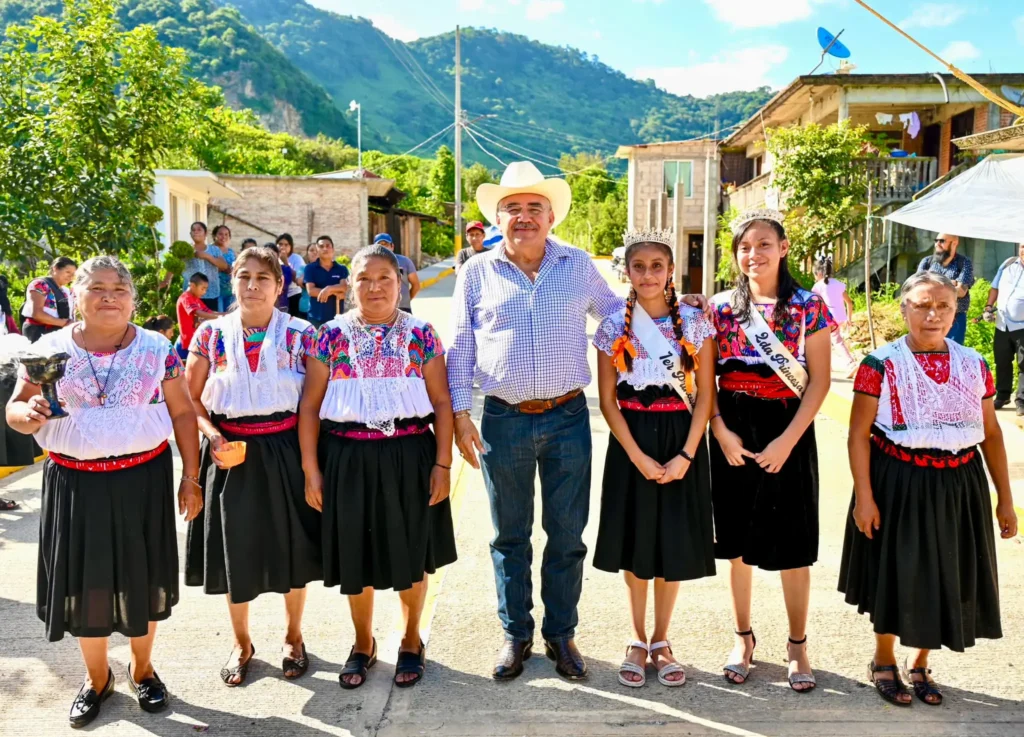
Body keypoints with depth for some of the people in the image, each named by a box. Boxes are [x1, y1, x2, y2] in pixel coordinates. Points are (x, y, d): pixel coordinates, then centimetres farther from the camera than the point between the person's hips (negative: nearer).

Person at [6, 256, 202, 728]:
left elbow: (183, 413, 1)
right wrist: (29, 414, -23)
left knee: (140, 576, 10)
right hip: (75, 483, 1)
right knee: (85, 579, 10)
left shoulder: (156, 349, -2)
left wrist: (191, 476, -2)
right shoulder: (50, 348, 0)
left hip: (143, 479, 0)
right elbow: (15, 409, 2)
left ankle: (141, 668, 34)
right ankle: (97, 678, 33)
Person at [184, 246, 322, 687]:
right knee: (234, 548, 10)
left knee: (291, 545, 9)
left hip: (285, 451, -1)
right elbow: (189, 398, 4)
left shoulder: (301, 335, -3)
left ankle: (293, 638, 32)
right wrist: (212, 436, -14)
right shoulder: (211, 334, 0)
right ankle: (241, 643, 32)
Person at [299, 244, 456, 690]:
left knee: (410, 554, 11)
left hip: (409, 457, 0)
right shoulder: (331, 336, 0)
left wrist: (443, 464, -5)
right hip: (349, 459, 1)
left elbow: (441, 402, 0)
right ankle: (363, 644, 34)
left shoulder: (421, 334, 0)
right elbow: (310, 407, 2)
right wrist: (311, 469, -3)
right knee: (356, 556, 12)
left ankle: (411, 642, 33)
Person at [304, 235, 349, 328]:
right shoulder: (310, 268, 4)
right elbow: (311, 290, -7)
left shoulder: (342, 269, 8)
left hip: (337, 317, 1)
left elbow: (345, 288, -5)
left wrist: (329, 289, -23)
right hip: (316, 317, -1)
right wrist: (335, 293, -10)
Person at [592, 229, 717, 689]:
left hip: (680, 440, 0)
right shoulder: (614, 328, -1)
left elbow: (705, 393, -2)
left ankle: (661, 642, 25)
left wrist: (687, 454, -12)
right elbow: (608, 400, -2)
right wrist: (638, 456, -11)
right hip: (631, 442, 0)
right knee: (635, 543, 8)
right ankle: (638, 641, 26)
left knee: (673, 544, 7)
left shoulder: (695, 323, -1)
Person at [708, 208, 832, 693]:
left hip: (787, 435, -2)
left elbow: (819, 381, -5)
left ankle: (797, 644, 24)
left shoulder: (808, 308, -2)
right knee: (737, 542, 11)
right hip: (733, 437, 2)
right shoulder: (722, 307, 3)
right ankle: (743, 638, 28)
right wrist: (722, 432, -10)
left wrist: (788, 441, -13)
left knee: (793, 546, 5)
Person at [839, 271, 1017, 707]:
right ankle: (884, 662, 30)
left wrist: (1004, 498, 8)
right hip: (899, 483, -4)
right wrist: (864, 497, -14)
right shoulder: (882, 364, -9)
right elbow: (859, 434, -10)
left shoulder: (973, 365, 4)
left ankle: (918, 664, 34)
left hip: (958, 486, 4)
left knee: (945, 576, 12)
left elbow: (992, 434, 9)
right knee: (896, 574, 7)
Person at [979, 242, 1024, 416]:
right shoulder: (1009, 264, 6)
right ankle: (1002, 396, 25)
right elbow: (995, 287, 15)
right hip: (1002, 324, 5)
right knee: (1002, 362, 13)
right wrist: (989, 306, 3)